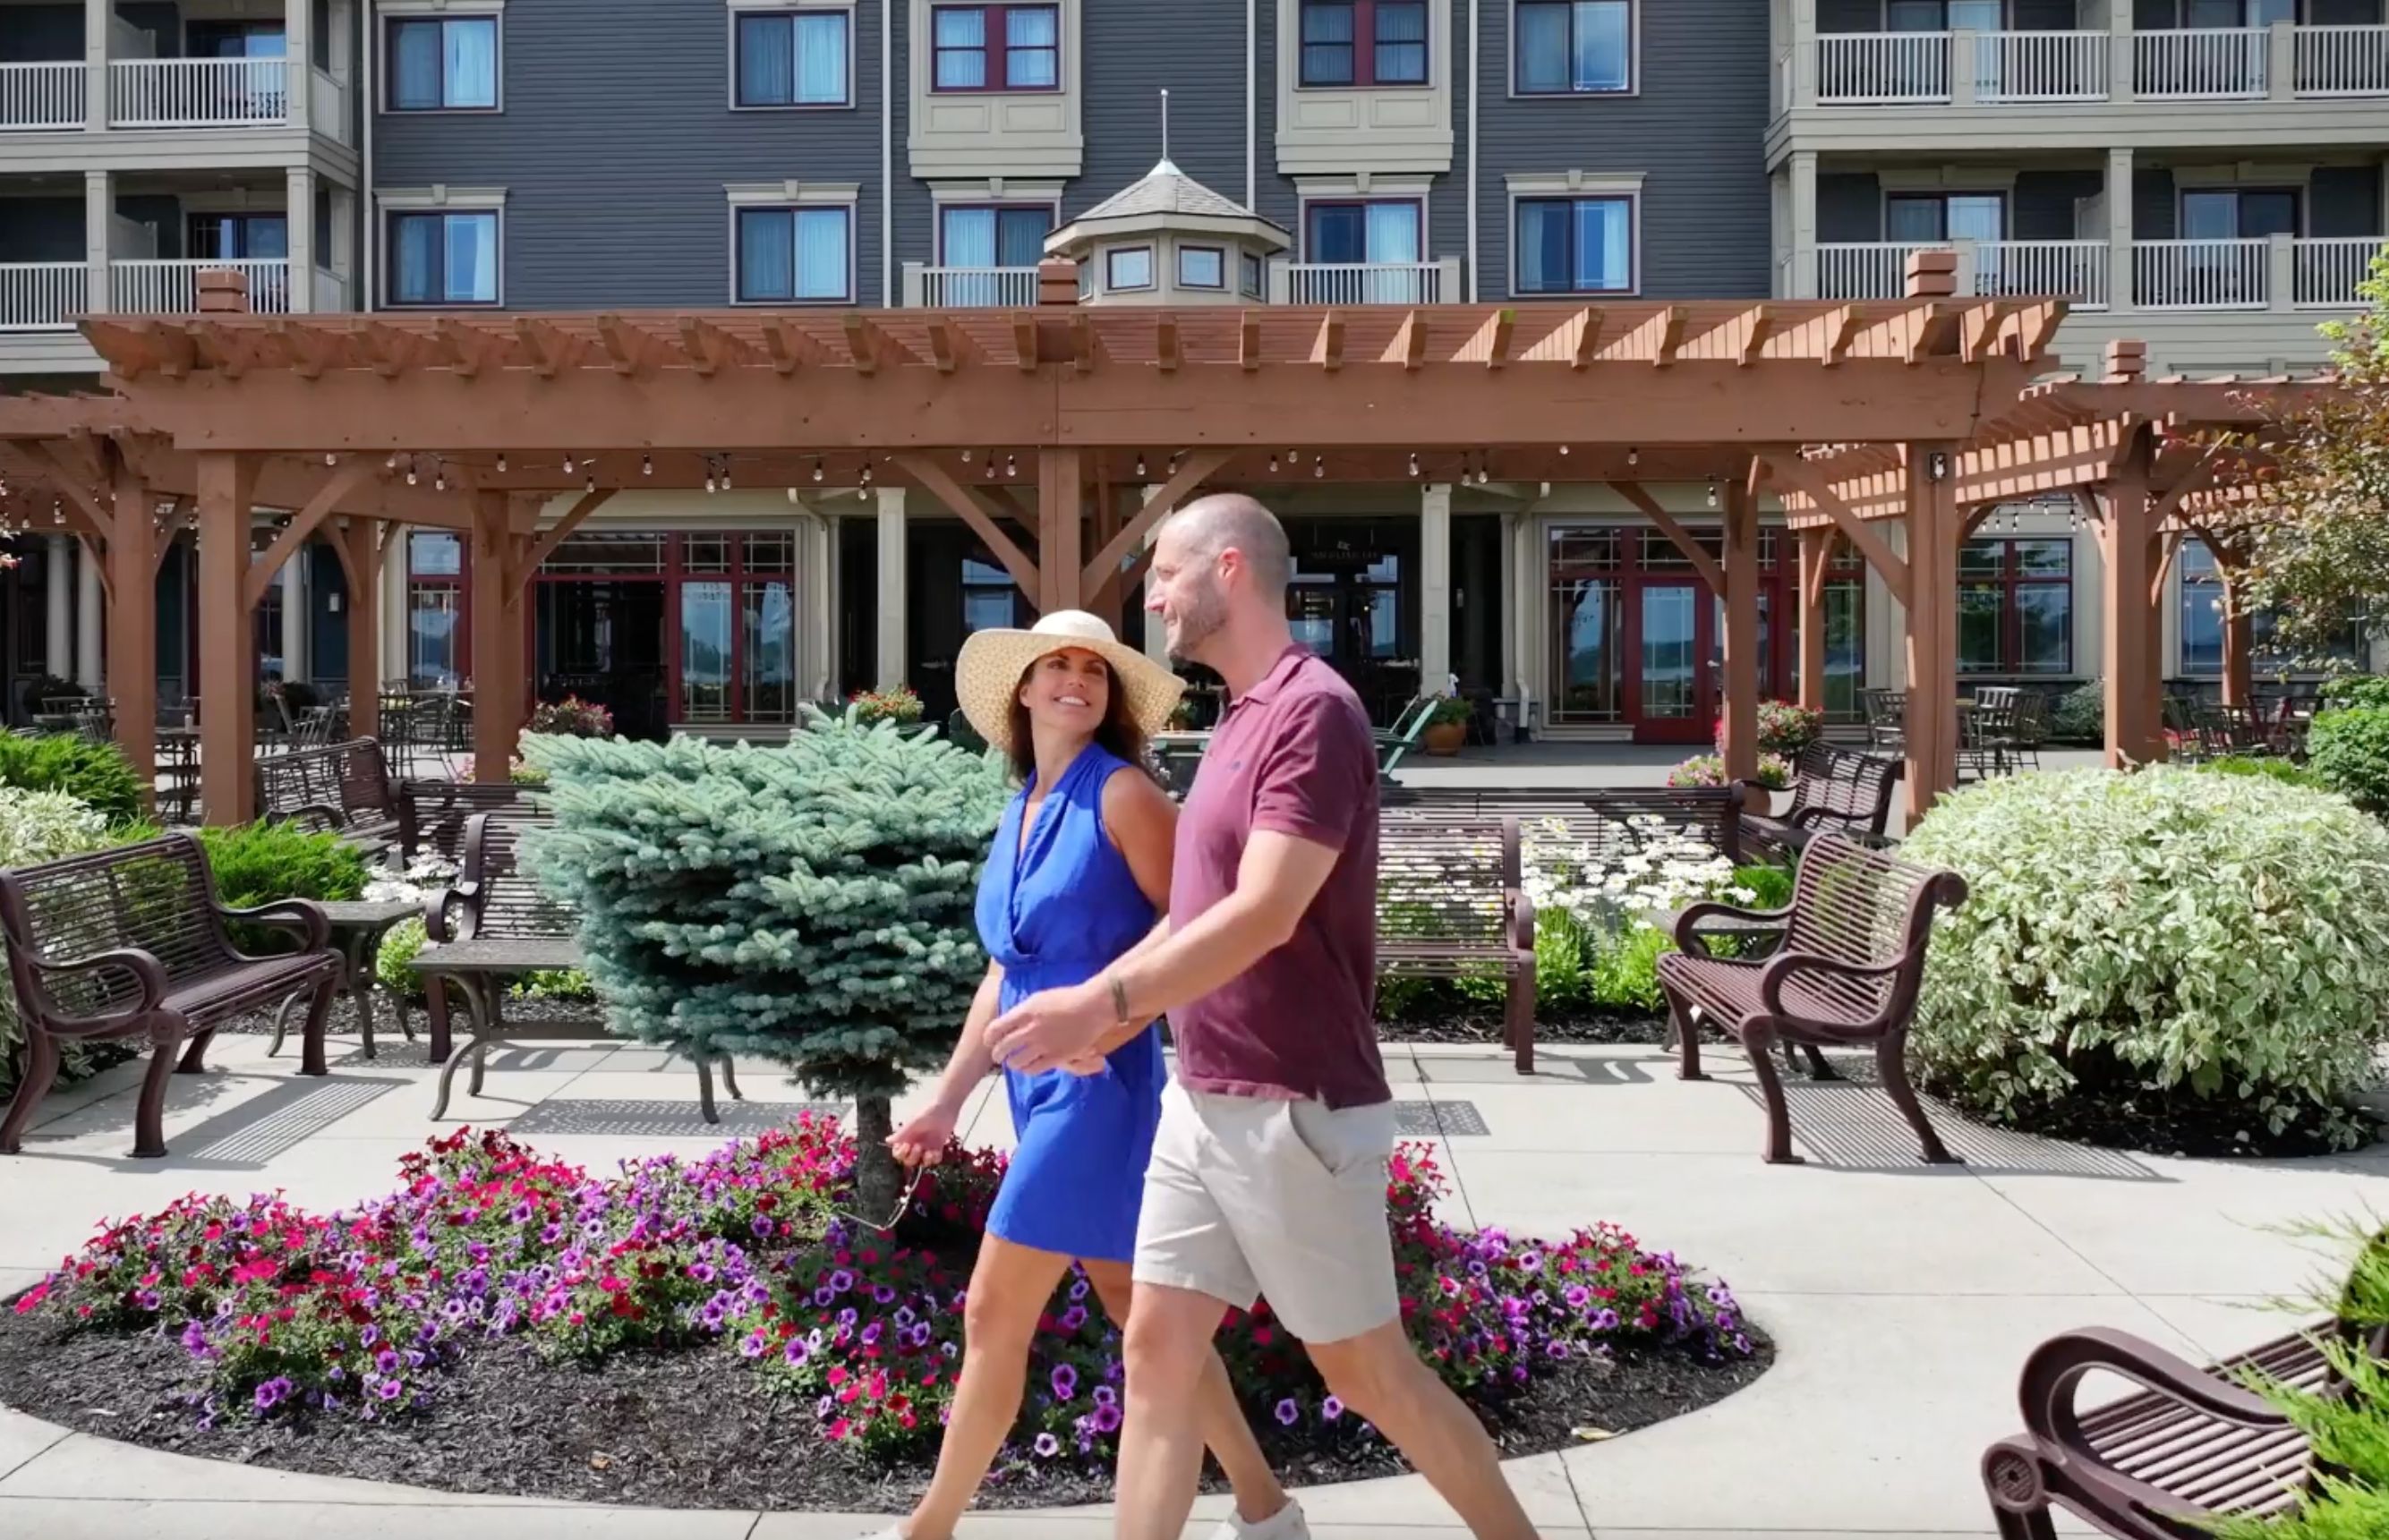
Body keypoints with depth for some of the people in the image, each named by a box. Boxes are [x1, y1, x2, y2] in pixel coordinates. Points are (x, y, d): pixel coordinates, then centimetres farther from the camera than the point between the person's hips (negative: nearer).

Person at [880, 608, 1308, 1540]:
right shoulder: (1021, 812, 13)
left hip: (1098, 1084, -8)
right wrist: (947, 1102, 17)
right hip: (1040, 1085, 9)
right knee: (1136, 1310, 13)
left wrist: (1113, 1020, -25)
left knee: (993, 1314, -2)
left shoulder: (1123, 794, -10)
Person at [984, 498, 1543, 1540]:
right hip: (1200, 1102, 9)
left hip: (1296, 1110, -9)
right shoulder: (1236, 720, 12)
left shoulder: (1312, 710, -16)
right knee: (1158, 1350, 7)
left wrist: (1106, 1001, -33)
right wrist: (1100, 1012, 15)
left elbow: (1263, 914, -26)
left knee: (1365, 1371, 6)